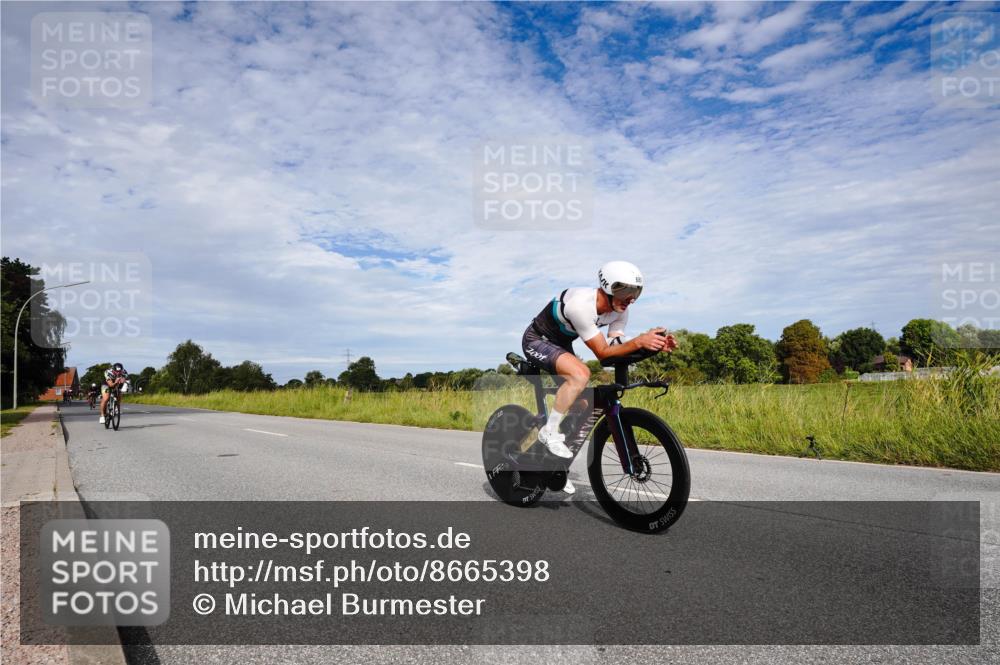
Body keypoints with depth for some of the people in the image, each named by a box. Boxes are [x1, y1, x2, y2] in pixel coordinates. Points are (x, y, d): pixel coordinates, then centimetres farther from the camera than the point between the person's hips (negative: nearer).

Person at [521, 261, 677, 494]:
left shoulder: (620, 310, -12)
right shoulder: (581, 304, -36)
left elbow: (616, 345, -15)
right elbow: (602, 352, -34)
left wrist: (655, 344, -28)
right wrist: (639, 342, -47)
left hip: (561, 344, 8)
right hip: (537, 341, -8)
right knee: (580, 373, -34)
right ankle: (550, 432, -17)